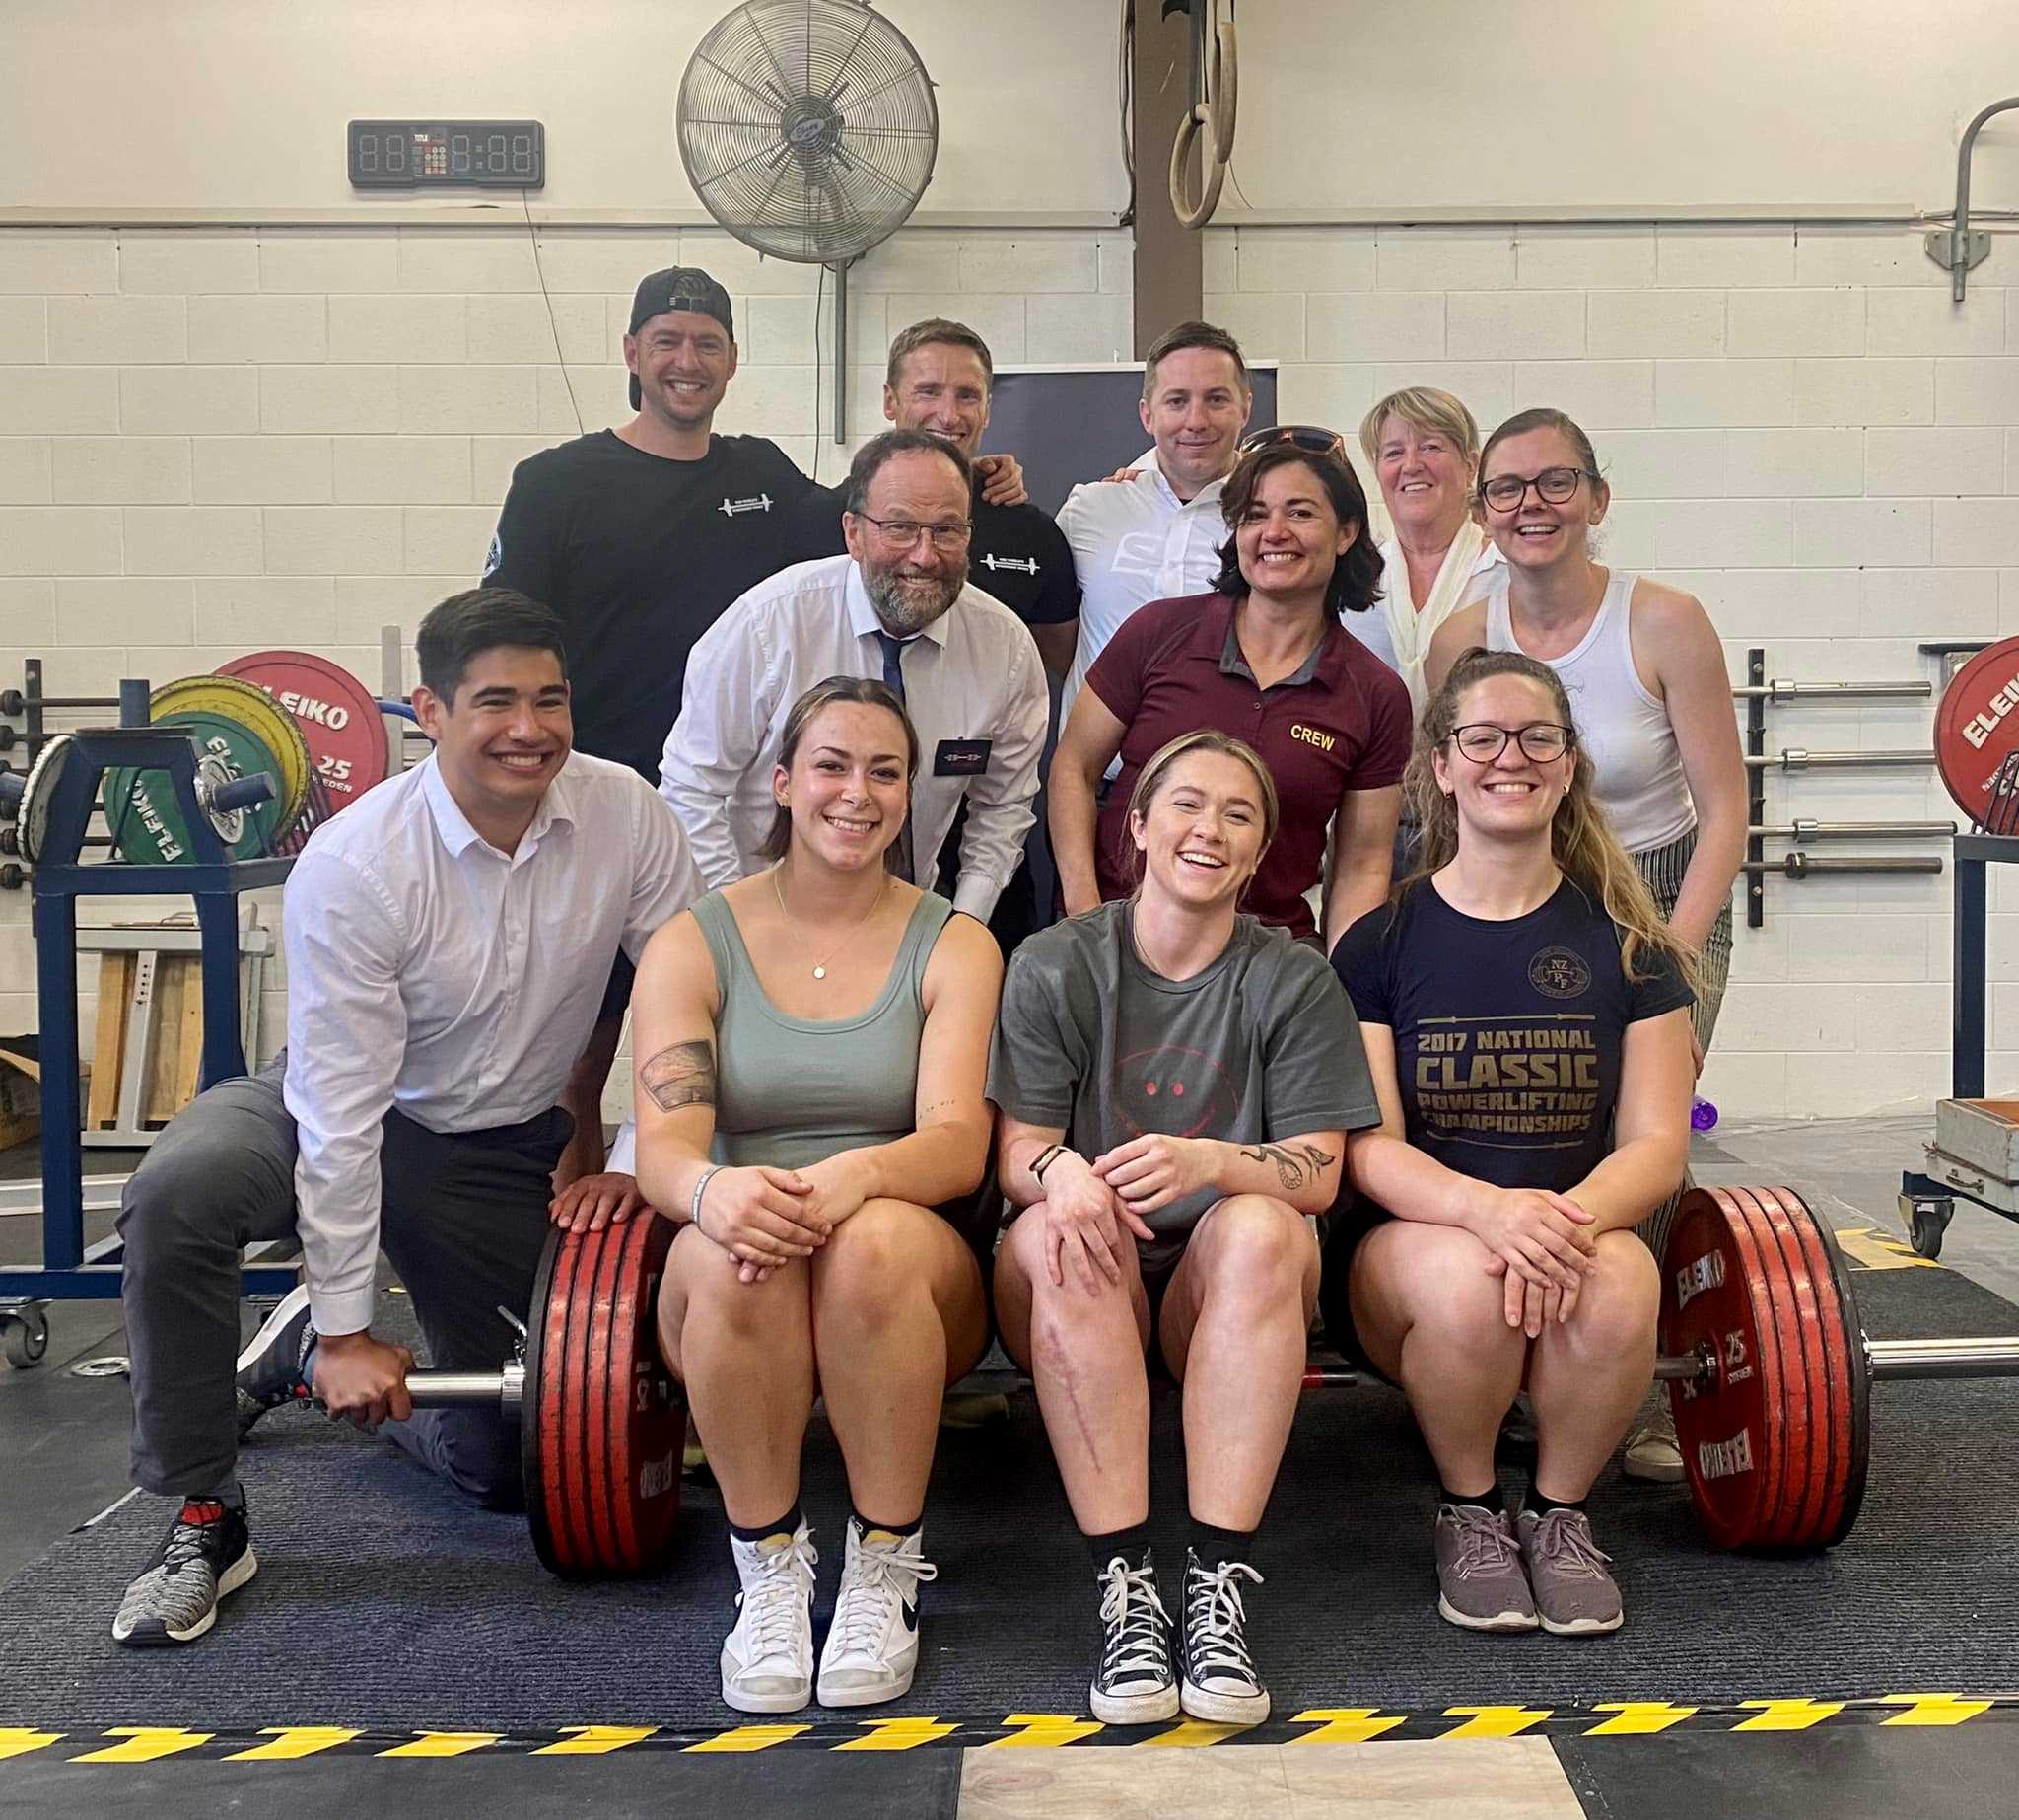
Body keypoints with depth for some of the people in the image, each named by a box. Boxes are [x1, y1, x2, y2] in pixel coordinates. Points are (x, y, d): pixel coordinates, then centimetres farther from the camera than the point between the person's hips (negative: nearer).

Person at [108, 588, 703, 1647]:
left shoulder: (623, 815, -18)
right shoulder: (352, 867, -27)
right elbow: (344, 1109, -25)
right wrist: (347, 1328, -22)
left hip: (507, 1145, 3)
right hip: (339, 1110, -3)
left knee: (503, 1464, 7)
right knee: (177, 1193, -37)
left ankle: (316, 1357, 35)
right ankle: (203, 1519, -17)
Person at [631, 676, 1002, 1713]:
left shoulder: (954, 946, 3)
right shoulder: (693, 945, 4)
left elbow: (957, 1144, -11)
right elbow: (662, 1145, -9)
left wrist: (855, 1174, -35)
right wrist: (710, 1188, -35)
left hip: (918, 1281, 0)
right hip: (733, 1309, 1)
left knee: (877, 1242, -35)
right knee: (736, 1249, -34)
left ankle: (885, 1568, -16)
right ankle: (768, 1570, -14)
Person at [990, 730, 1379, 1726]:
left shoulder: (1294, 980, 3)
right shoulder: (1053, 965, 1)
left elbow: (1317, 1172, -6)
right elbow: (1015, 1157, -4)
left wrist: (1208, 1162, -28)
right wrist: (1058, 1170, -30)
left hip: (1228, 1303, 1)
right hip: (1079, 1302, 0)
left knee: (1261, 1226, -32)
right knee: (1054, 1231, -33)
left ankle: (1219, 1584, -33)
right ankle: (1125, 1588, -34)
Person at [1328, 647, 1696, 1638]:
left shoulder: (1626, 942, 4)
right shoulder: (1379, 944, 0)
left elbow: (1656, 1141, -1)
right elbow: (1368, 1145, -7)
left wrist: (1572, 1217, -24)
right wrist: (1488, 1207, -28)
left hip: (1582, 1230, 1)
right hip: (1408, 1243, -1)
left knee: (1618, 1286, -34)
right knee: (1467, 1281, -36)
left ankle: (1560, 1514, -4)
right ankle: (1469, 1513, -4)